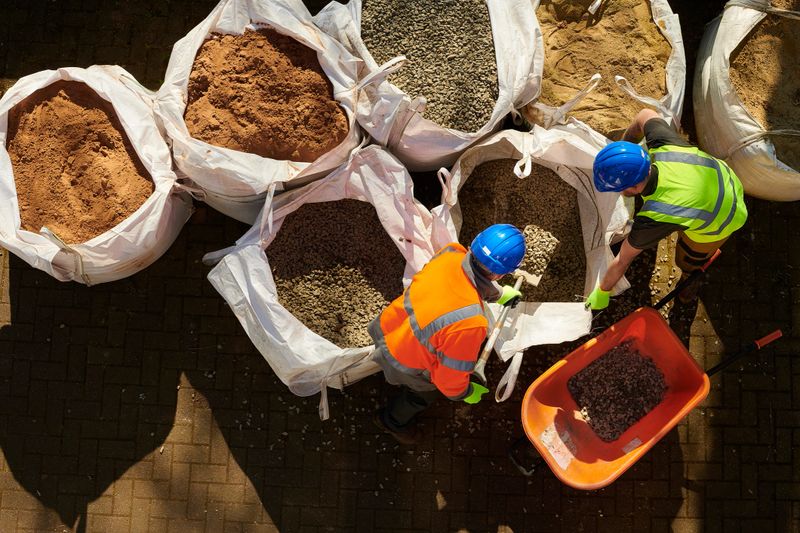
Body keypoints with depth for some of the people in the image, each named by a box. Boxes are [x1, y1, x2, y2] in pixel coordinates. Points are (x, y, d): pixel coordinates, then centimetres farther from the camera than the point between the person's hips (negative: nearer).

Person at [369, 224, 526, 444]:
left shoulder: (450, 254, -27)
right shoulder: (469, 323, -43)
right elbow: (452, 374, -25)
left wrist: (499, 293, 16)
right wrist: (466, 393, -3)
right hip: (404, 363, -5)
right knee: (427, 392, 31)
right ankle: (392, 421, 59)